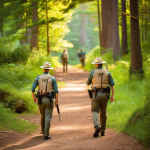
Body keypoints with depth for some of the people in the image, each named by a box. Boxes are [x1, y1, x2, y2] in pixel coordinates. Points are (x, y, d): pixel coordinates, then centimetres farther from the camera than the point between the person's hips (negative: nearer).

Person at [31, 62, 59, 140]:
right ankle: (46, 135, -12)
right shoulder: (52, 78, -2)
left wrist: (34, 98, 13)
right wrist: (56, 100, 1)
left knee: (42, 116, 21)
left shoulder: (38, 78, 1)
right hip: (49, 99, -2)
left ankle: (43, 131, 36)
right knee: (48, 117, -4)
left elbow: (32, 89, -2)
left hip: (41, 99, 3)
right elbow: (56, 90, -6)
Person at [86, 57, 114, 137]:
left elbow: (88, 83, 11)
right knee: (103, 112, 14)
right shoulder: (107, 72, 5)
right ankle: (102, 130, 18)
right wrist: (112, 96, 0)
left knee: (95, 111, -1)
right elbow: (112, 85, -1)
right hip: (104, 94, 3)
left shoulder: (92, 72, -2)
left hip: (96, 94, -3)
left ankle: (97, 126, -26)